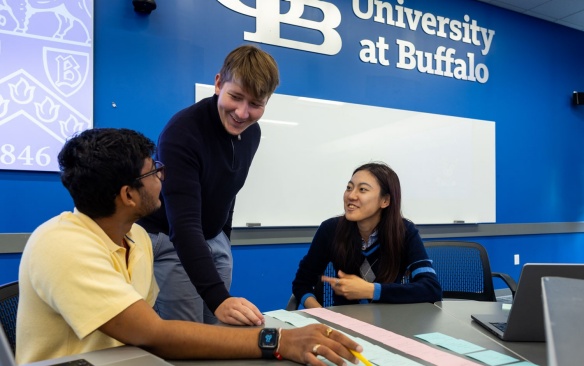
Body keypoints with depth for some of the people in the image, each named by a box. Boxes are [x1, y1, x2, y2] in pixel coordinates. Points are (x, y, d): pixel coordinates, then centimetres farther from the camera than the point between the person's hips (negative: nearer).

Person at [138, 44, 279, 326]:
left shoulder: (252, 133, -5)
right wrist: (218, 299, -44)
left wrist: (224, 238, 15)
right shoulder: (182, 131, -28)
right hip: (168, 240, -6)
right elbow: (183, 225, -36)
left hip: (214, 238, 7)